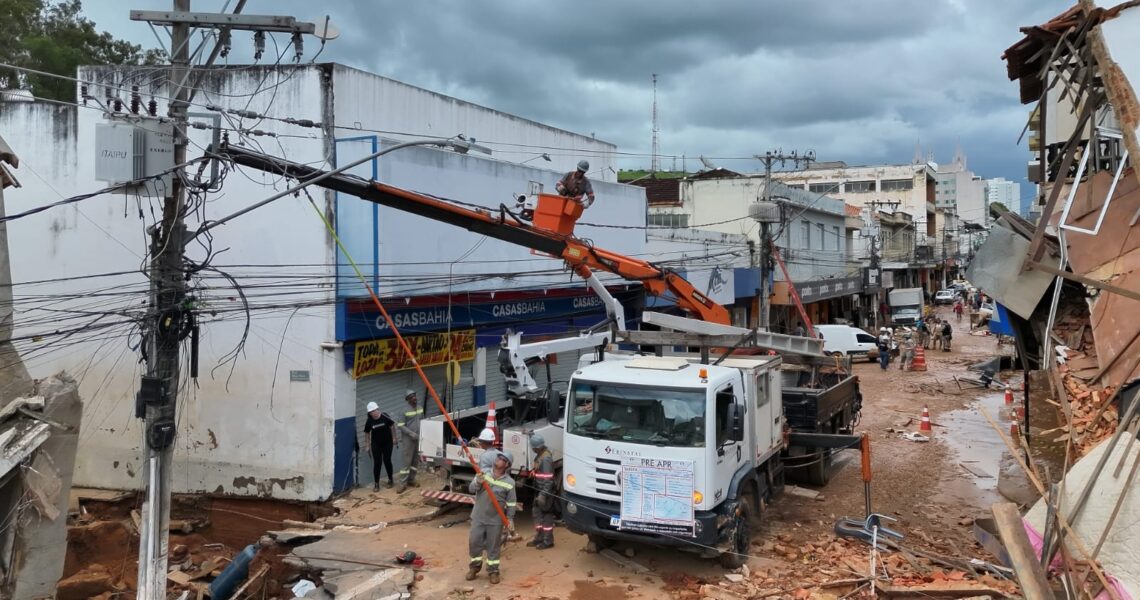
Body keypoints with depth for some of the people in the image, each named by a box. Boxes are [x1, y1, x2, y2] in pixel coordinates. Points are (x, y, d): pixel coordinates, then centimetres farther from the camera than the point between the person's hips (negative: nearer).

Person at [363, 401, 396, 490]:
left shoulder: (384, 416, -17)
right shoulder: (369, 421, -13)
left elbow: (392, 426, -4)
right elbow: (367, 433, -1)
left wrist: (394, 438, -1)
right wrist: (368, 445, 1)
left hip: (387, 442, -1)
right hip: (376, 444, 1)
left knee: (387, 461, 7)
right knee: (377, 463, -1)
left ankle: (390, 480, 26)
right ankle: (376, 484, 8)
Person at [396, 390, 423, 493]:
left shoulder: (420, 408, 6)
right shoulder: (405, 410, -15)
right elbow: (400, 426, -16)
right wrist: (411, 433, -22)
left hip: (419, 439, 6)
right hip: (408, 440, -6)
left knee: (416, 461, 13)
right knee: (406, 462, -5)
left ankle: (411, 480, 26)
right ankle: (403, 484, 1)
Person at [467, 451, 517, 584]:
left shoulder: (509, 482, -8)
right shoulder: (483, 473, -2)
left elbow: (511, 503, -2)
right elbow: (471, 489, -6)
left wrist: (510, 519, -5)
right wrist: (478, 483, -26)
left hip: (496, 520, -2)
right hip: (478, 517, 2)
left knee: (493, 545, 6)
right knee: (474, 541, 6)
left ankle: (493, 570, 22)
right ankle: (474, 566, 27)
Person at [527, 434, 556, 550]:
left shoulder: (546, 458, -23)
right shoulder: (540, 455, 7)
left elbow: (548, 479, -25)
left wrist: (543, 494, -26)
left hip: (545, 492, -10)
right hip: (539, 490, 10)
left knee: (546, 515, 1)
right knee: (536, 512, 17)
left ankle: (548, 541, 11)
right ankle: (539, 538, 28)